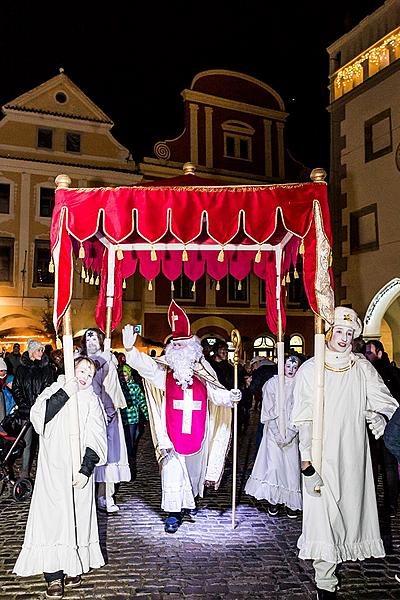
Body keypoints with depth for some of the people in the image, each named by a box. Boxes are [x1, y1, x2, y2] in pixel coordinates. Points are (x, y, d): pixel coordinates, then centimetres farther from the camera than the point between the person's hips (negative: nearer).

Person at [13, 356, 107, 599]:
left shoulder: (92, 401, 5)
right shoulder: (55, 390, 6)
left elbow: (96, 440, 0)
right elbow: (38, 417, -12)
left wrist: (86, 470, -10)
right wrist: (65, 393, -17)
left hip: (78, 471, 1)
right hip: (52, 469, 0)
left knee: (77, 517, 4)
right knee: (52, 516, -6)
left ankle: (74, 567, 18)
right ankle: (54, 575, 1)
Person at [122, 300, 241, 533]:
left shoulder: (203, 379, 5)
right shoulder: (165, 376, -2)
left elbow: (218, 395, 1)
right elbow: (145, 365, -15)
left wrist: (231, 396, -20)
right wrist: (130, 349, -31)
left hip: (197, 435, 3)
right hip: (173, 436, -3)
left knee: (194, 469, 18)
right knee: (173, 472, -6)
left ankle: (189, 500, 43)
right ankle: (173, 513, 4)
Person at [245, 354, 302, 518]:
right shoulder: (273, 383, -2)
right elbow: (268, 411, -2)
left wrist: (289, 434, -9)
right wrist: (277, 433, -9)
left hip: (292, 434, 1)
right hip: (273, 431, -1)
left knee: (291, 465, 0)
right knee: (273, 463, -7)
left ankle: (291, 502, 11)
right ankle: (273, 501, 7)